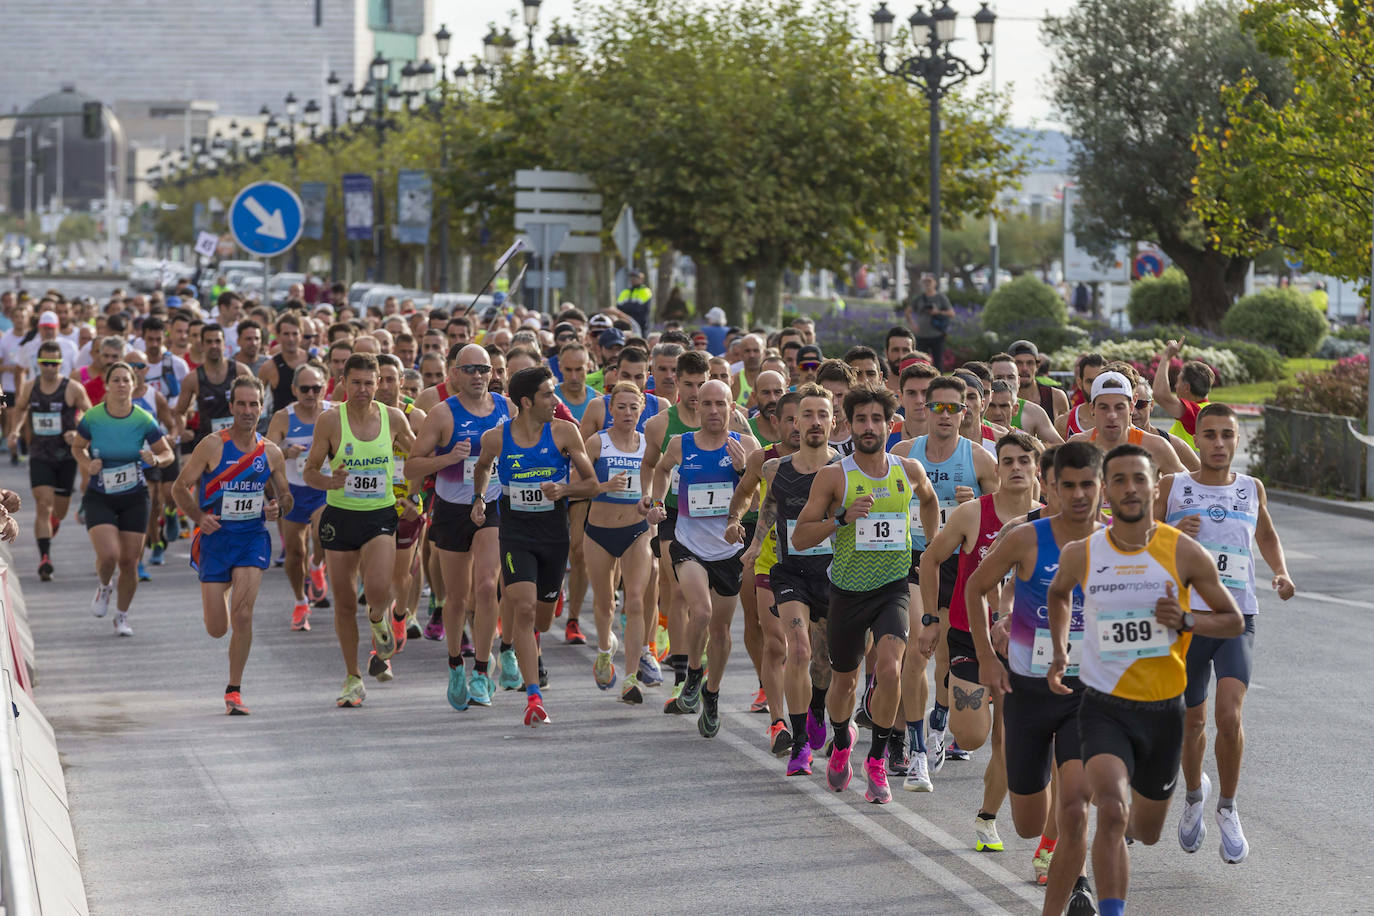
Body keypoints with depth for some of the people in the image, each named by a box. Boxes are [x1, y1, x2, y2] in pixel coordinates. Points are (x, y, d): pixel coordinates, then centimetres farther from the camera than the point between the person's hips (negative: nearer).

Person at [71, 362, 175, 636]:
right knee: (109, 554, -20)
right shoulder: (92, 417, -10)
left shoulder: (144, 420, -10)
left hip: (134, 500, 1)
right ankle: (103, 588, 16)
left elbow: (168, 454, 0)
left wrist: (156, 459, -23)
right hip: (99, 498, -1)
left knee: (129, 562, 1)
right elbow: (77, 447, 8)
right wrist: (87, 464, -13)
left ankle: (122, 616, 24)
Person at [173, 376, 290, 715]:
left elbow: (285, 495, 14)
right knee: (217, 629, 4)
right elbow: (180, 487, -3)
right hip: (215, 537, -1)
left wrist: (278, 507, -9)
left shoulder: (271, 453, 1)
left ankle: (234, 691, -4)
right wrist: (198, 517, -18)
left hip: (253, 537, 1)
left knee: (242, 614, -16)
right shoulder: (212, 446, -8)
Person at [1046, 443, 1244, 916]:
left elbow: (1234, 621, 3)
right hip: (1103, 709, -1)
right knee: (1111, 812, -27)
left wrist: (1186, 621, -17)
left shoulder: (1184, 552, -7)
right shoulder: (1080, 554, -4)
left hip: (1163, 711, 1)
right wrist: (1059, 653, 7)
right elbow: (1059, 592, 21)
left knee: (1146, 832, 18)